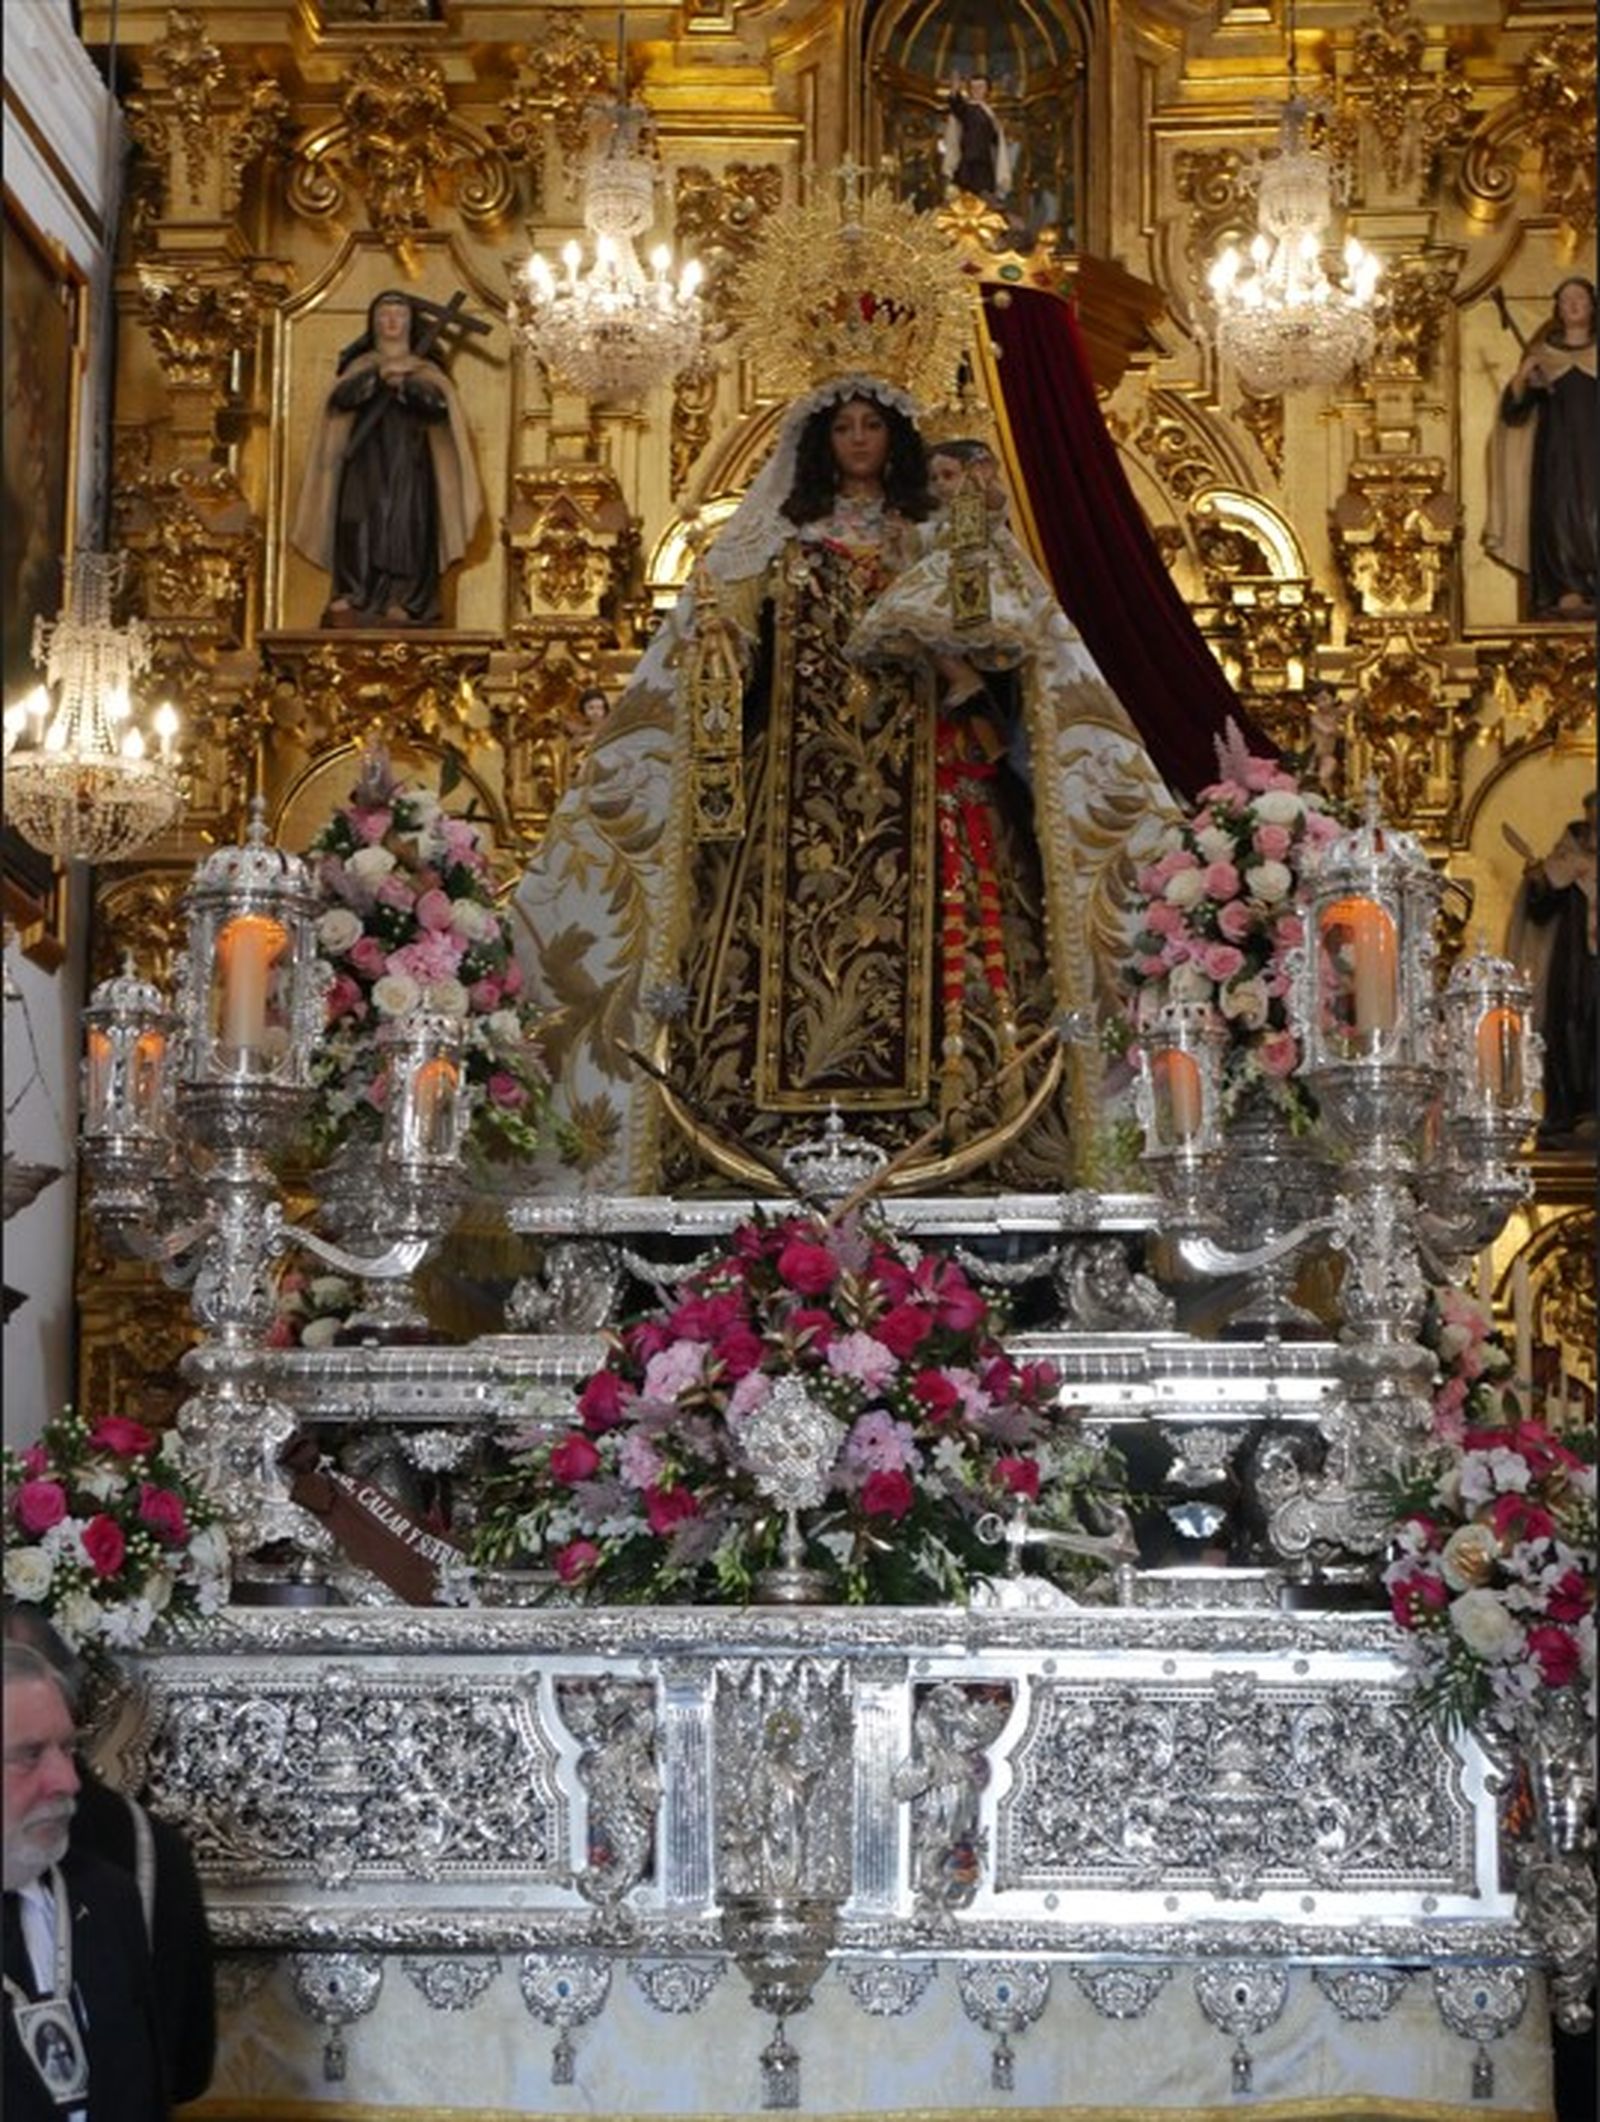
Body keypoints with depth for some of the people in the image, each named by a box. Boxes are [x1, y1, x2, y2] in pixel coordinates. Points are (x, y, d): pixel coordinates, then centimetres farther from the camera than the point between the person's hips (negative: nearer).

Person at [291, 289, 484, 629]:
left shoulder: (425, 371, 13)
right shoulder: (360, 366, 15)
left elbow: (439, 403, -7)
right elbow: (341, 396, -5)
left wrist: (405, 384, -23)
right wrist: (378, 376, -19)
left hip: (410, 466, 0)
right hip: (366, 463, 0)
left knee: (407, 524, -11)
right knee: (362, 523, -12)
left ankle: (404, 602, -14)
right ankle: (354, 599, -16)